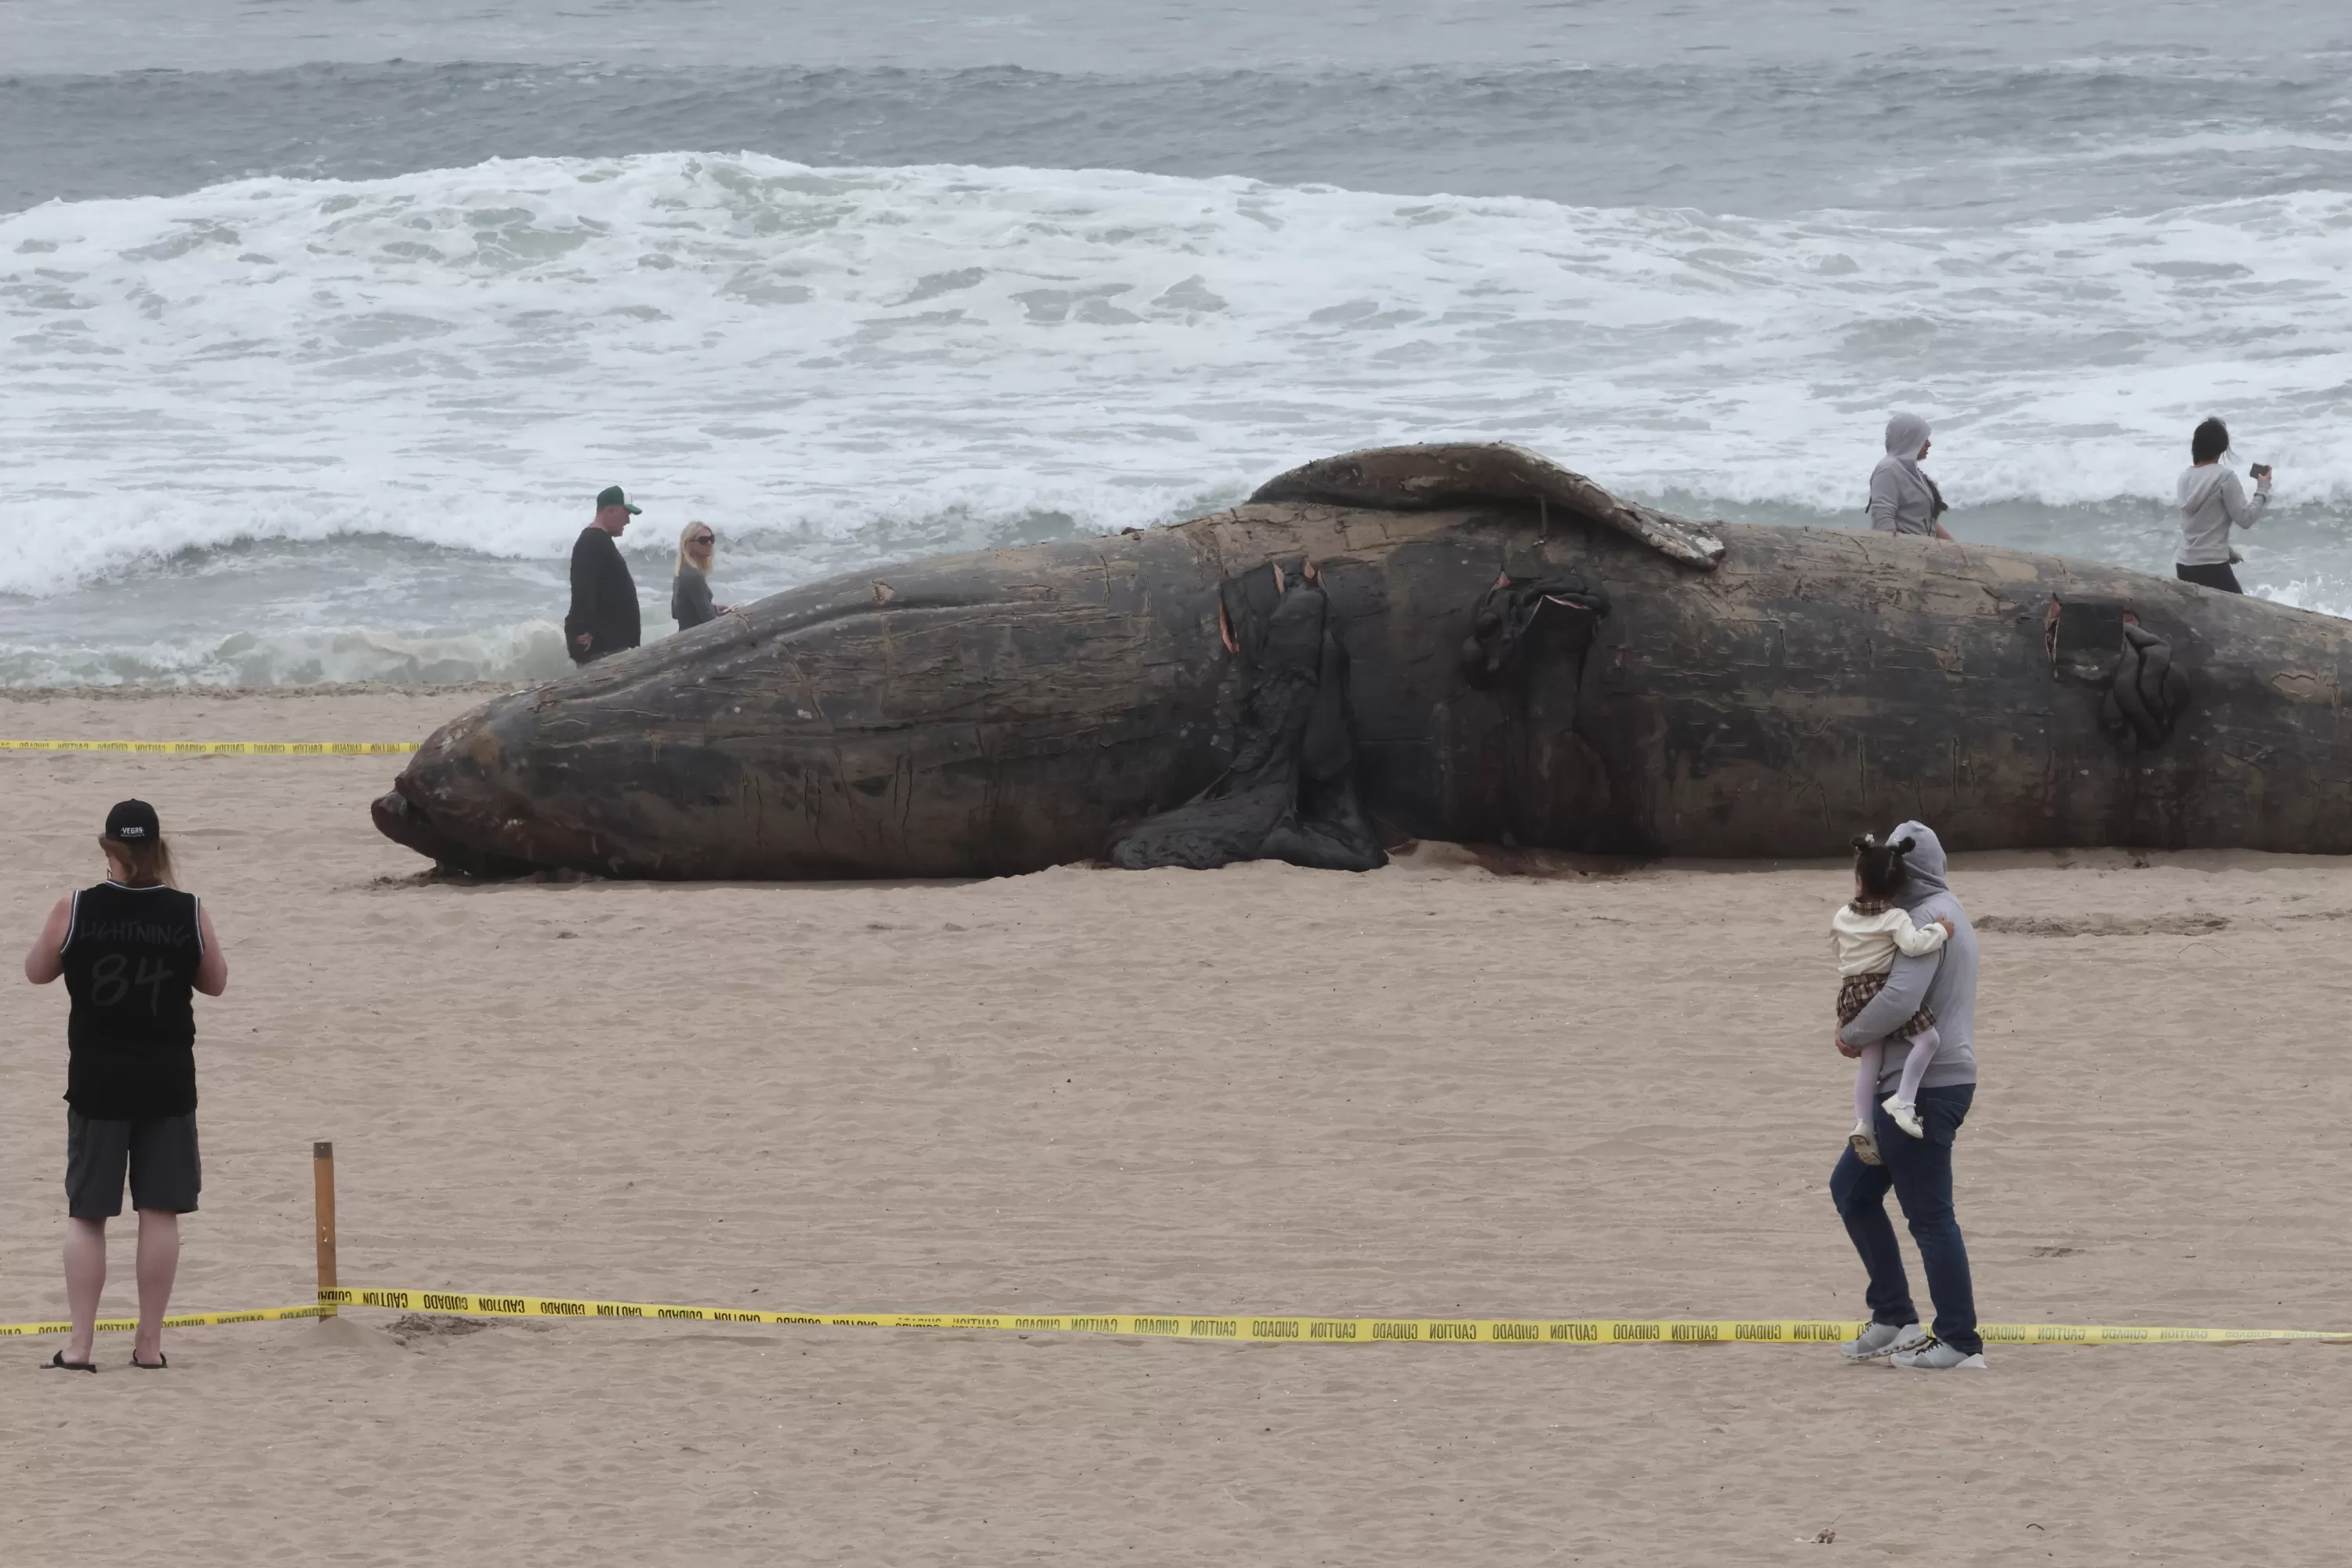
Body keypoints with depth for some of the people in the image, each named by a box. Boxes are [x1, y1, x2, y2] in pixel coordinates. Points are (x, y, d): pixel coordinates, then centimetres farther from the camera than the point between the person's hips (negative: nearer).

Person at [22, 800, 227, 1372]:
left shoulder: (76, 910, -9)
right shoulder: (188, 913, -6)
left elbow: (37, 972, 5)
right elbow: (215, 982, 7)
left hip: (97, 1078, -1)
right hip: (167, 1080, 1)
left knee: (86, 1212, 6)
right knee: (160, 1211, 6)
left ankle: (79, 1344, 1)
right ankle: (149, 1343, 8)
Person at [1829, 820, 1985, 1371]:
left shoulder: (1929, 918, -15)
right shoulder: (1943, 913, 18)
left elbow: (1901, 999, -27)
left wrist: (1853, 1035, -10)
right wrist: (1854, 1028, 6)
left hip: (1928, 1087, -11)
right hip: (1908, 1084, 11)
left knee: (1930, 1217, -5)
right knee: (1851, 1188, 17)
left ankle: (1960, 1341, 0)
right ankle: (1893, 1317, 19)